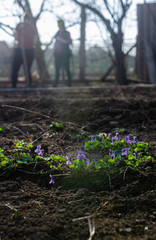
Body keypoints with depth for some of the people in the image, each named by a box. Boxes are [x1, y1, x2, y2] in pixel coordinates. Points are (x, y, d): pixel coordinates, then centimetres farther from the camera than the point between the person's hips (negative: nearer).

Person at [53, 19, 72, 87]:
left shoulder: (66, 33, -1)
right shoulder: (57, 33, 16)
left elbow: (69, 42, -10)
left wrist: (61, 39, -16)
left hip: (64, 53, -5)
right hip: (57, 53, 5)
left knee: (66, 68, -5)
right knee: (57, 69, 2)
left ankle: (69, 83, 0)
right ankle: (55, 83, 2)